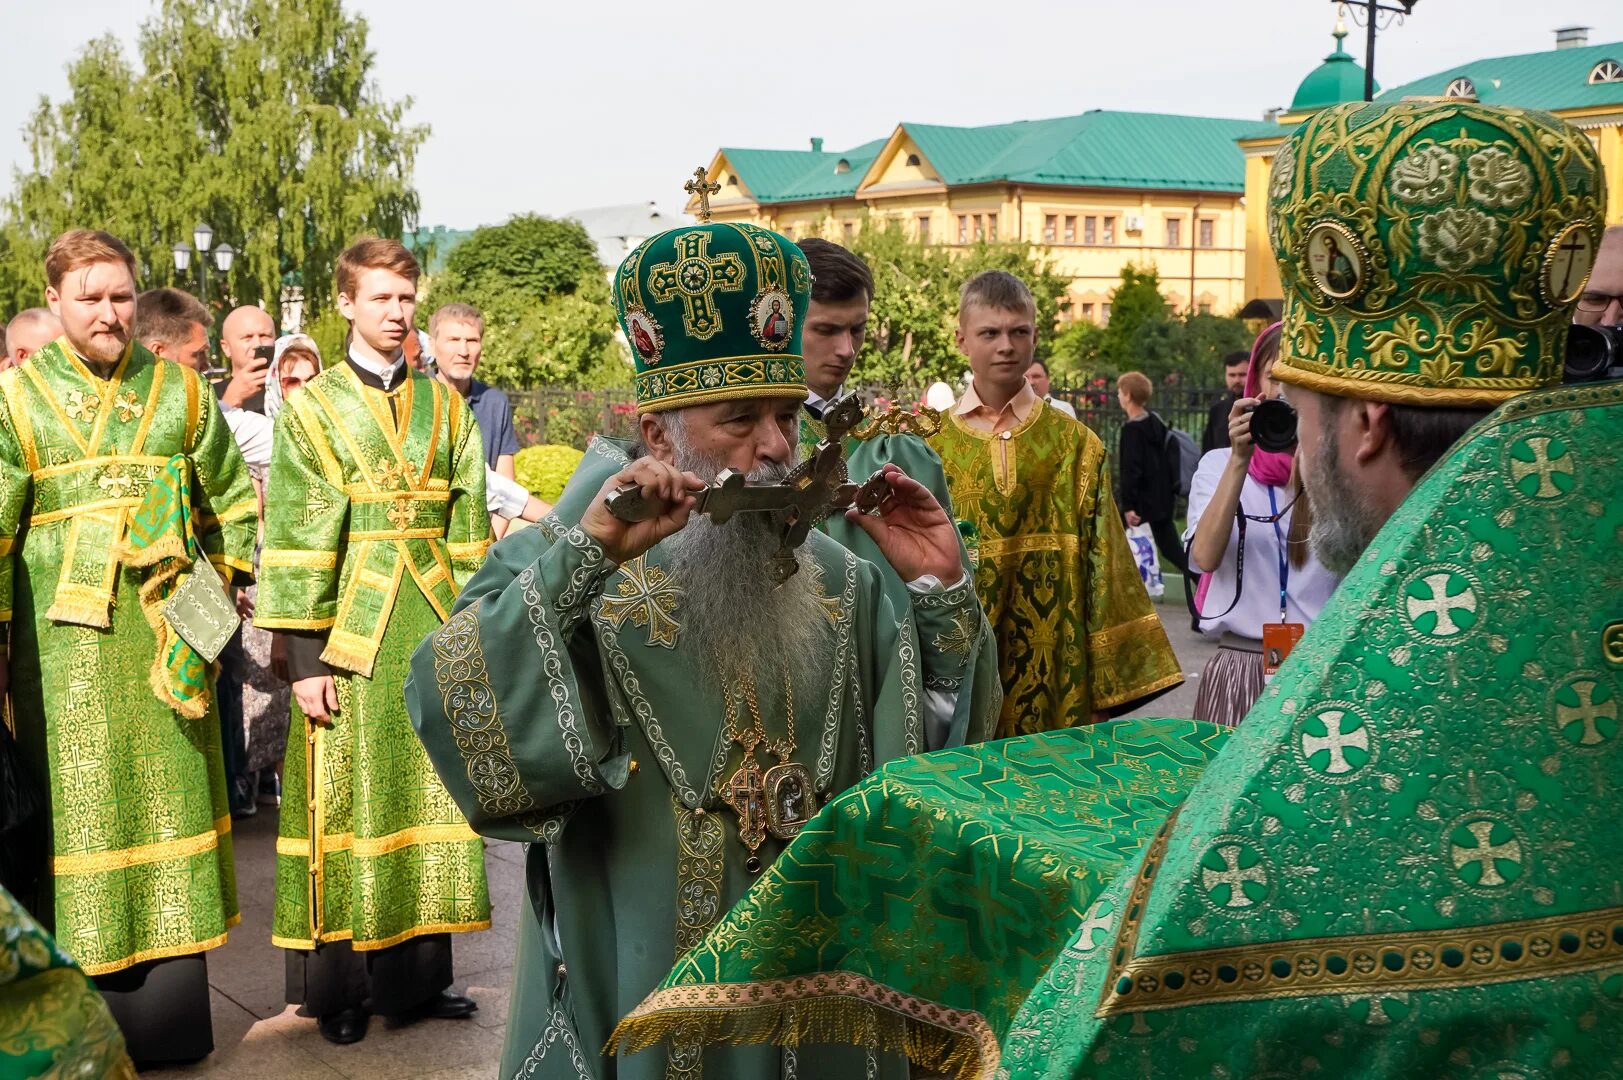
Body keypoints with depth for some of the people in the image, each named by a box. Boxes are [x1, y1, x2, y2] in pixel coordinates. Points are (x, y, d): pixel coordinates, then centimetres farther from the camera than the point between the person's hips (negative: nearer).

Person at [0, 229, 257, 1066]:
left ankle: (171, 1013, 19)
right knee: (77, 807, 1)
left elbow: (233, 508, 15)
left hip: (166, 641, 2)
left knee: (170, 800, 7)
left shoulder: (179, 390, 7)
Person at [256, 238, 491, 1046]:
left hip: (432, 625, 3)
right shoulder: (311, 408, 0)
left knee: (427, 797, 8)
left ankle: (420, 973, 19)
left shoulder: (445, 406, 10)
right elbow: (295, 539, -5)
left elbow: (469, 527, 10)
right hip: (351, 624, -3)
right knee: (347, 801, 2)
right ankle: (339, 988, 13)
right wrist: (305, 654, -11)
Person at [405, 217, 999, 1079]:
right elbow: (449, 711, -25)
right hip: (633, 986, -4)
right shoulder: (562, 569, -10)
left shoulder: (841, 582, 2)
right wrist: (587, 553, -32)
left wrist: (940, 591, -10)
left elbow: (945, 751, 2)